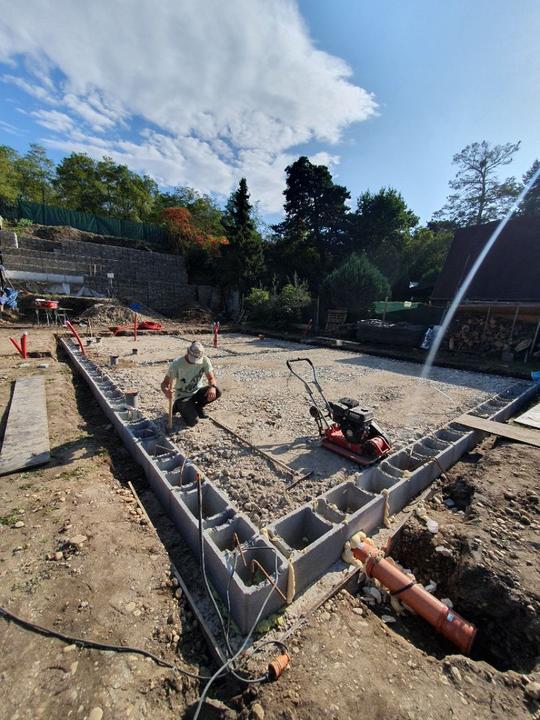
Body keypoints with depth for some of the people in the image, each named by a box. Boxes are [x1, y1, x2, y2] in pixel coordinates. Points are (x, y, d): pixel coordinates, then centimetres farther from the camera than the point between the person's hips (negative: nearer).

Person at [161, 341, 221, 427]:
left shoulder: (205, 360, -14)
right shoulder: (177, 363, -21)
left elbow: (211, 378, -12)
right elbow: (165, 383, -17)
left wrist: (212, 387, -37)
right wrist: (166, 391, -42)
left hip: (198, 392, 3)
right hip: (183, 396, -3)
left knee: (217, 392, -25)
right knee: (193, 421, -22)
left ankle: (198, 407, 4)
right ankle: (179, 406, 12)